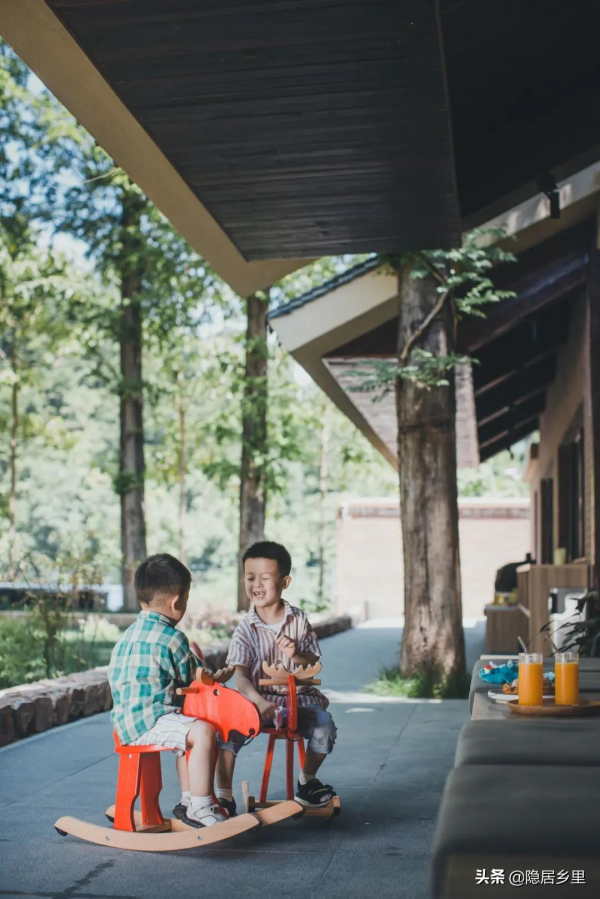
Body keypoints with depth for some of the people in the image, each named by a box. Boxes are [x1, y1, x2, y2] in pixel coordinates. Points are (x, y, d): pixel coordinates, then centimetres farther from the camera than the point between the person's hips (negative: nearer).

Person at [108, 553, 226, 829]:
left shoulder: (130, 633, 16)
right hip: (147, 722, -10)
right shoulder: (171, 638, -13)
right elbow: (192, 679, -2)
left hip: (125, 721, 10)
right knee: (202, 732, -24)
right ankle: (200, 808, -21)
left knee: (187, 733, 28)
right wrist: (195, 658, 20)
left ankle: (187, 801, 32)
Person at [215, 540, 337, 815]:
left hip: (296, 697, 1)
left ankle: (307, 780, 7)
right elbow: (240, 676, -15)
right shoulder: (245, 628, -6)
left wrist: (296, 655, -20)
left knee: (324, 724, -22)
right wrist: (259, 702, -34)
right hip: (257, 698, -1)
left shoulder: (298, 620, 0)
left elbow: (313, 661, 4)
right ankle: (224, 795, -13)